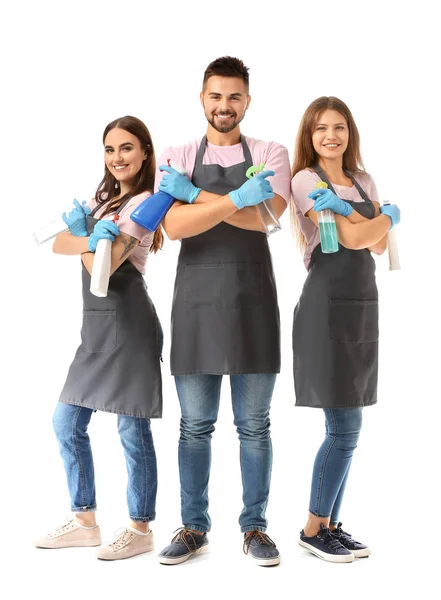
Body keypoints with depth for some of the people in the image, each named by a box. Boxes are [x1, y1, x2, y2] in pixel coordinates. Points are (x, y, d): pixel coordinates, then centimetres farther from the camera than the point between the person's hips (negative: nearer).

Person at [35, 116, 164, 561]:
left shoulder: (142, 204, -7)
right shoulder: (103, 199, 20)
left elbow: (102, 269, -17)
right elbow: (59, 244, 3)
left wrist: (83, 233, -9)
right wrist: (89, 239, -14)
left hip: (128, 323, -9)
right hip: (96, 324, 9)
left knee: (132, 431, -2)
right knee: (66, 423, 12)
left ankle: (140, 530, 11)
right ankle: (84, 522, 24)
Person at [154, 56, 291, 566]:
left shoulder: (270, 155, 6)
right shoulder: (175, 159, 7)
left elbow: (267, 216, -12)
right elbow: (174, 226, -9)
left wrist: (195, 193, -13)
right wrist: (237, 198, -19)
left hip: (252, 298, 0)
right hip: (196, 298, 1)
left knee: (254, 425, 6)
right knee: (195, 425, 8)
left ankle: (254, 526, 19)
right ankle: (193, 527, 20)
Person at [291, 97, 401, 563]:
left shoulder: (363, 182, 16)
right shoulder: (305, 180, -4)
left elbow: (379, 245, 4)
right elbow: (353, 238, -13)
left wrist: (343, 208, -11)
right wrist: (391, 215, 4)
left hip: (363, 307, 7)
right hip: (327, 308, -7)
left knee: (345, 428, 8)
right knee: (345, 429, -6)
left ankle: (330, 525, 19)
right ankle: (313, 529, 8)